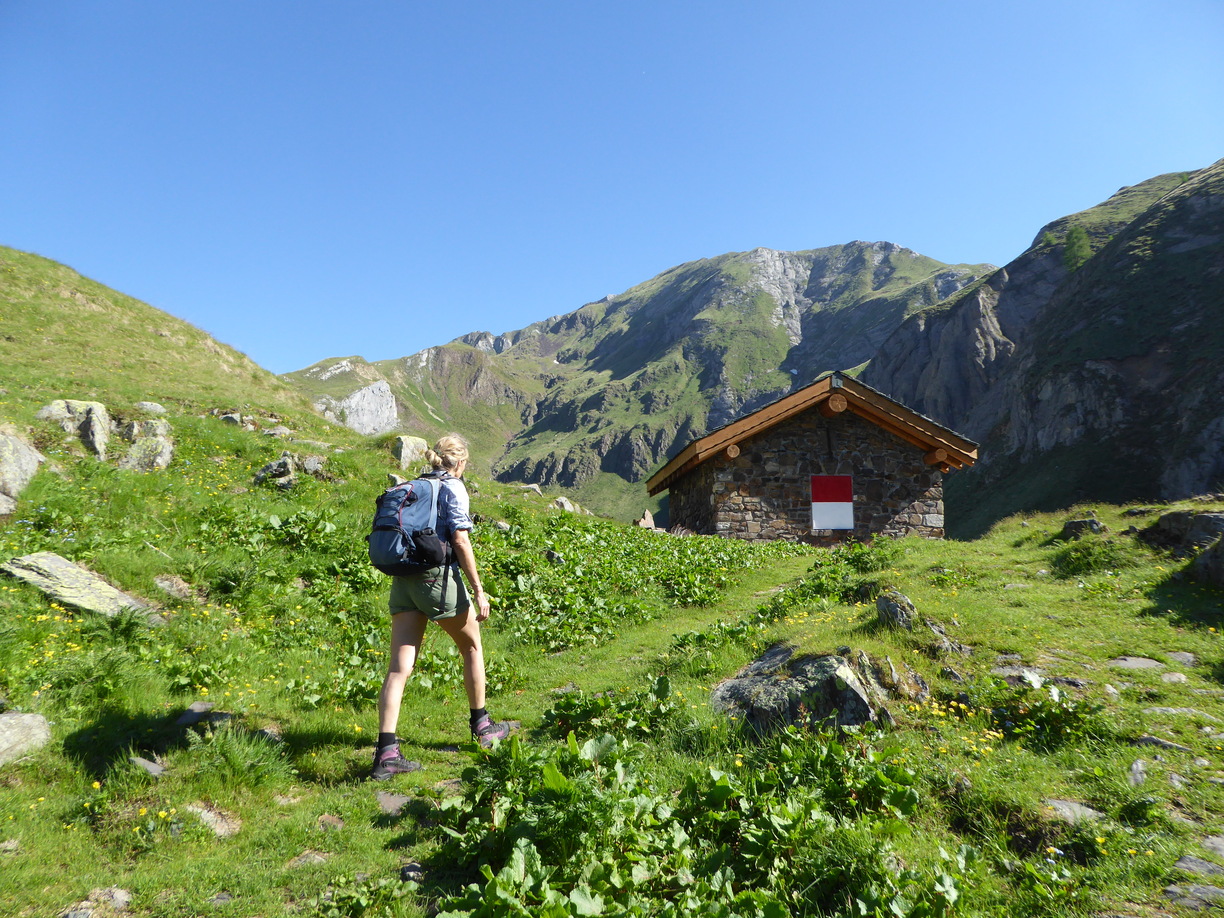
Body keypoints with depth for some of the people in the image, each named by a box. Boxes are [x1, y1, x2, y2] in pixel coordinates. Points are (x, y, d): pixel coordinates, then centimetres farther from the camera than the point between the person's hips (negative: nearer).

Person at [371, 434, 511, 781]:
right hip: (438, 576, -6)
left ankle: (386, 752, -4)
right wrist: (479, 591, -11)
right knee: (472, 647, 17)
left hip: (403, 580, 6)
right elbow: (460, 541, -13)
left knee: (399, 667, 2)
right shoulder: (453, 487, -5)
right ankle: (481, 726, 30)